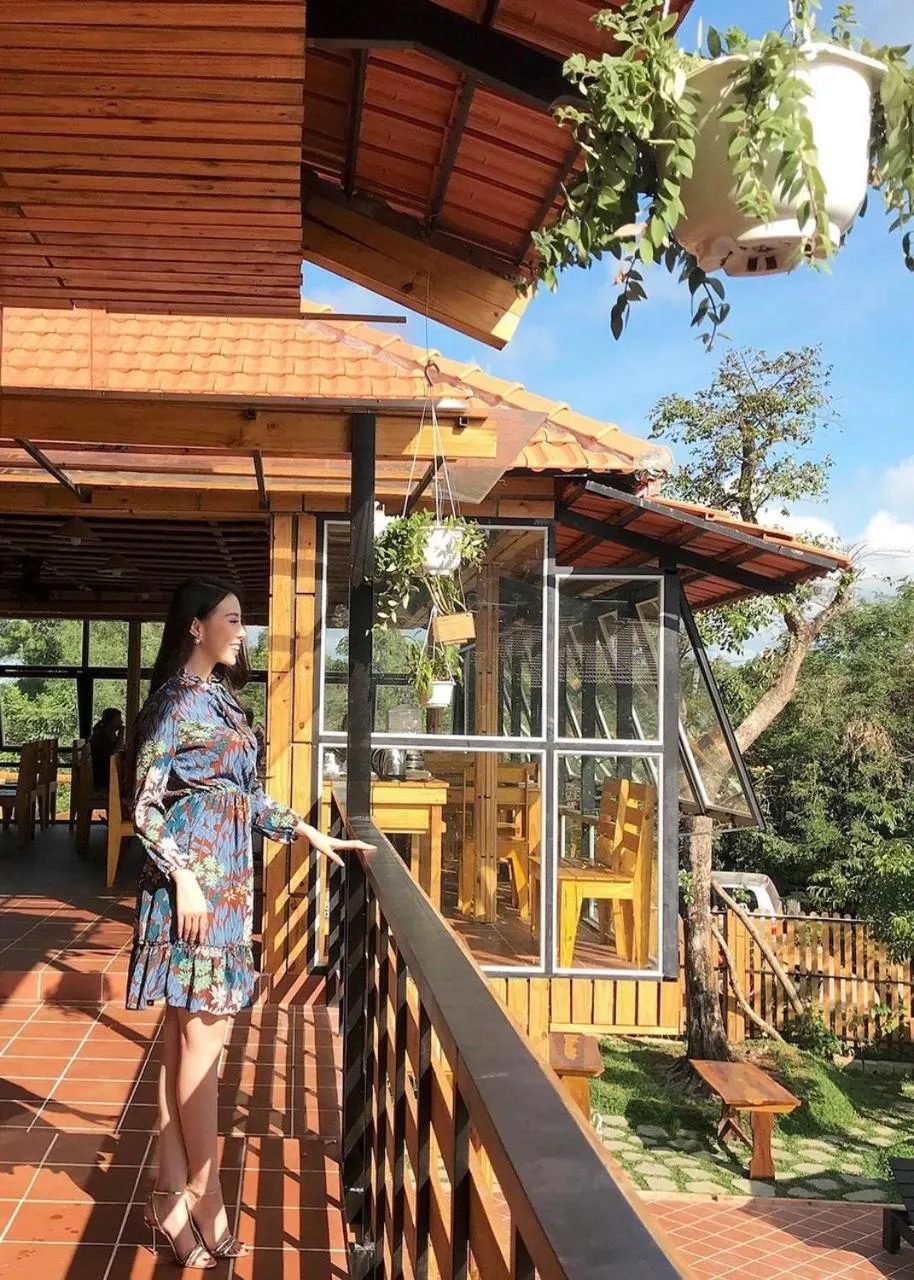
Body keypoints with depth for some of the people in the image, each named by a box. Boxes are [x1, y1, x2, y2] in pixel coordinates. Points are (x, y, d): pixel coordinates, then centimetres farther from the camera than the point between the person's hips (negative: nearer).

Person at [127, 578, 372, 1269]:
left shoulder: (221, 699, 15)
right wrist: (183, 879, -19)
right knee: (202, 1037, -4)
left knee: (187, 1036, 10)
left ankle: (174, 1196, 18)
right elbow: (145, 806, -12)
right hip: (192, 880, -8)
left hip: (228, 881, 8)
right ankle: (208, 1213, 5)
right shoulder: (175, 701, -10)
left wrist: (311, 833, 20)